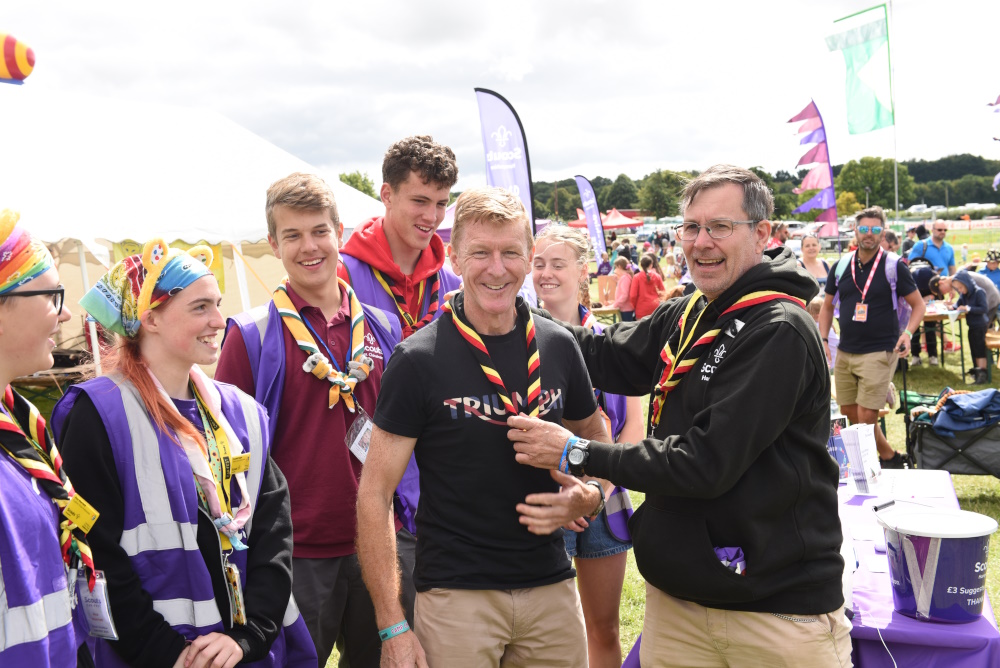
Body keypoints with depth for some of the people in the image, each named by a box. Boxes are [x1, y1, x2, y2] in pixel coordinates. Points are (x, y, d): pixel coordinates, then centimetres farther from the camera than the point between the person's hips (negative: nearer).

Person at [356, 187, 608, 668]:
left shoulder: (558, 347, 1)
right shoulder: (418, 361, -11)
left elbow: (594, 438, 17)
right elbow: (375, 494, -9)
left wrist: (590, 497, -6)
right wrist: (392, 628, -12)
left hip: (552, 587, 4)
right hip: (455, 593, -4)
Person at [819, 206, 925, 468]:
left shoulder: (894, 266, -6)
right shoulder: (841, 266, 6)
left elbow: (918, 304, -1)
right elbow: (827, 306, 15)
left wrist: (907, 333, -18)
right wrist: (823, 340, 3)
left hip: (880, 352, -6)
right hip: (845, 352, 6)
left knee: (865, 416, -11)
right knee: (848, 411, 12)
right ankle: (889, 455, 29)